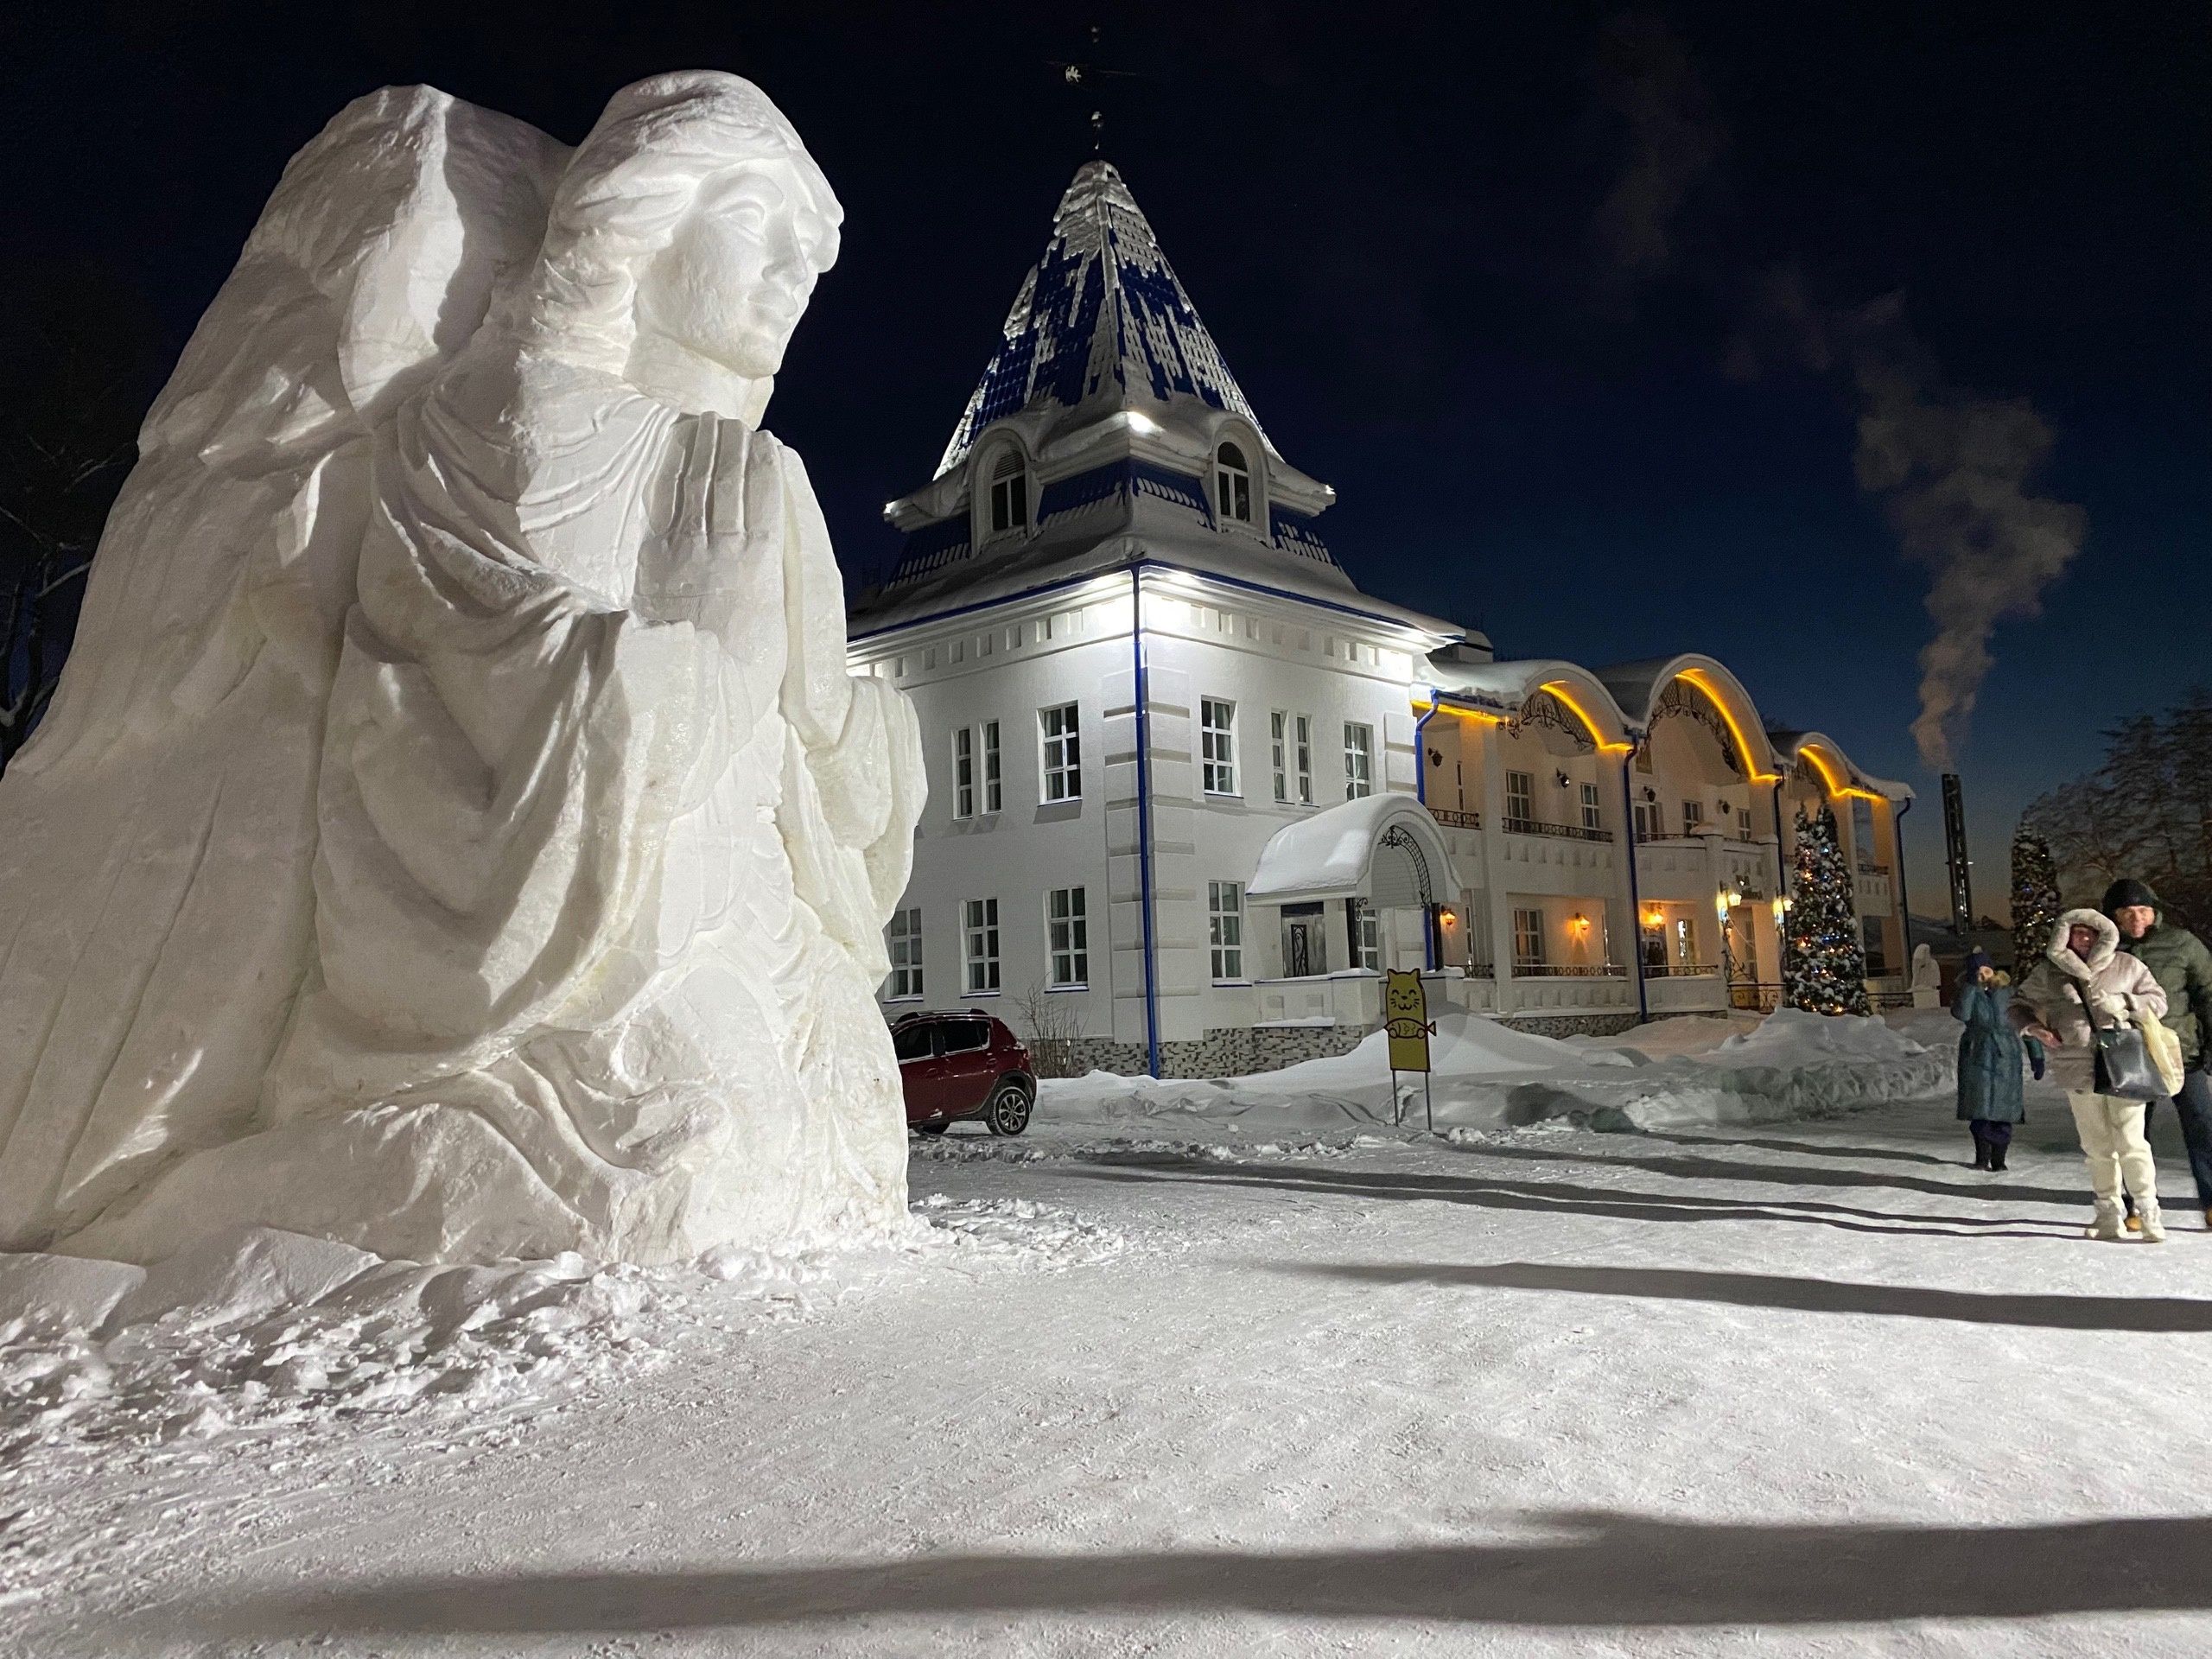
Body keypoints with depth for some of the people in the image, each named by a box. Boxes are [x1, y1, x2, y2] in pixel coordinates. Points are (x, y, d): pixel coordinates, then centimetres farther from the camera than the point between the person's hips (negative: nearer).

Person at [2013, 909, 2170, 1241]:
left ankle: (2149, 1211, 7)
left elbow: (2158, 1001, 7)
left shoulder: (2126, 967, 3)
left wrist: (2124, 1003, -11)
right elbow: (2020, 1002, 15)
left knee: (2131, 1141, -6)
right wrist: (2032, 1027, -4)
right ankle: (2109, 1213, 18)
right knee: (2097, 1146, 9)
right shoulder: (2049, 971, 5)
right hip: (2079, 1071, 2)